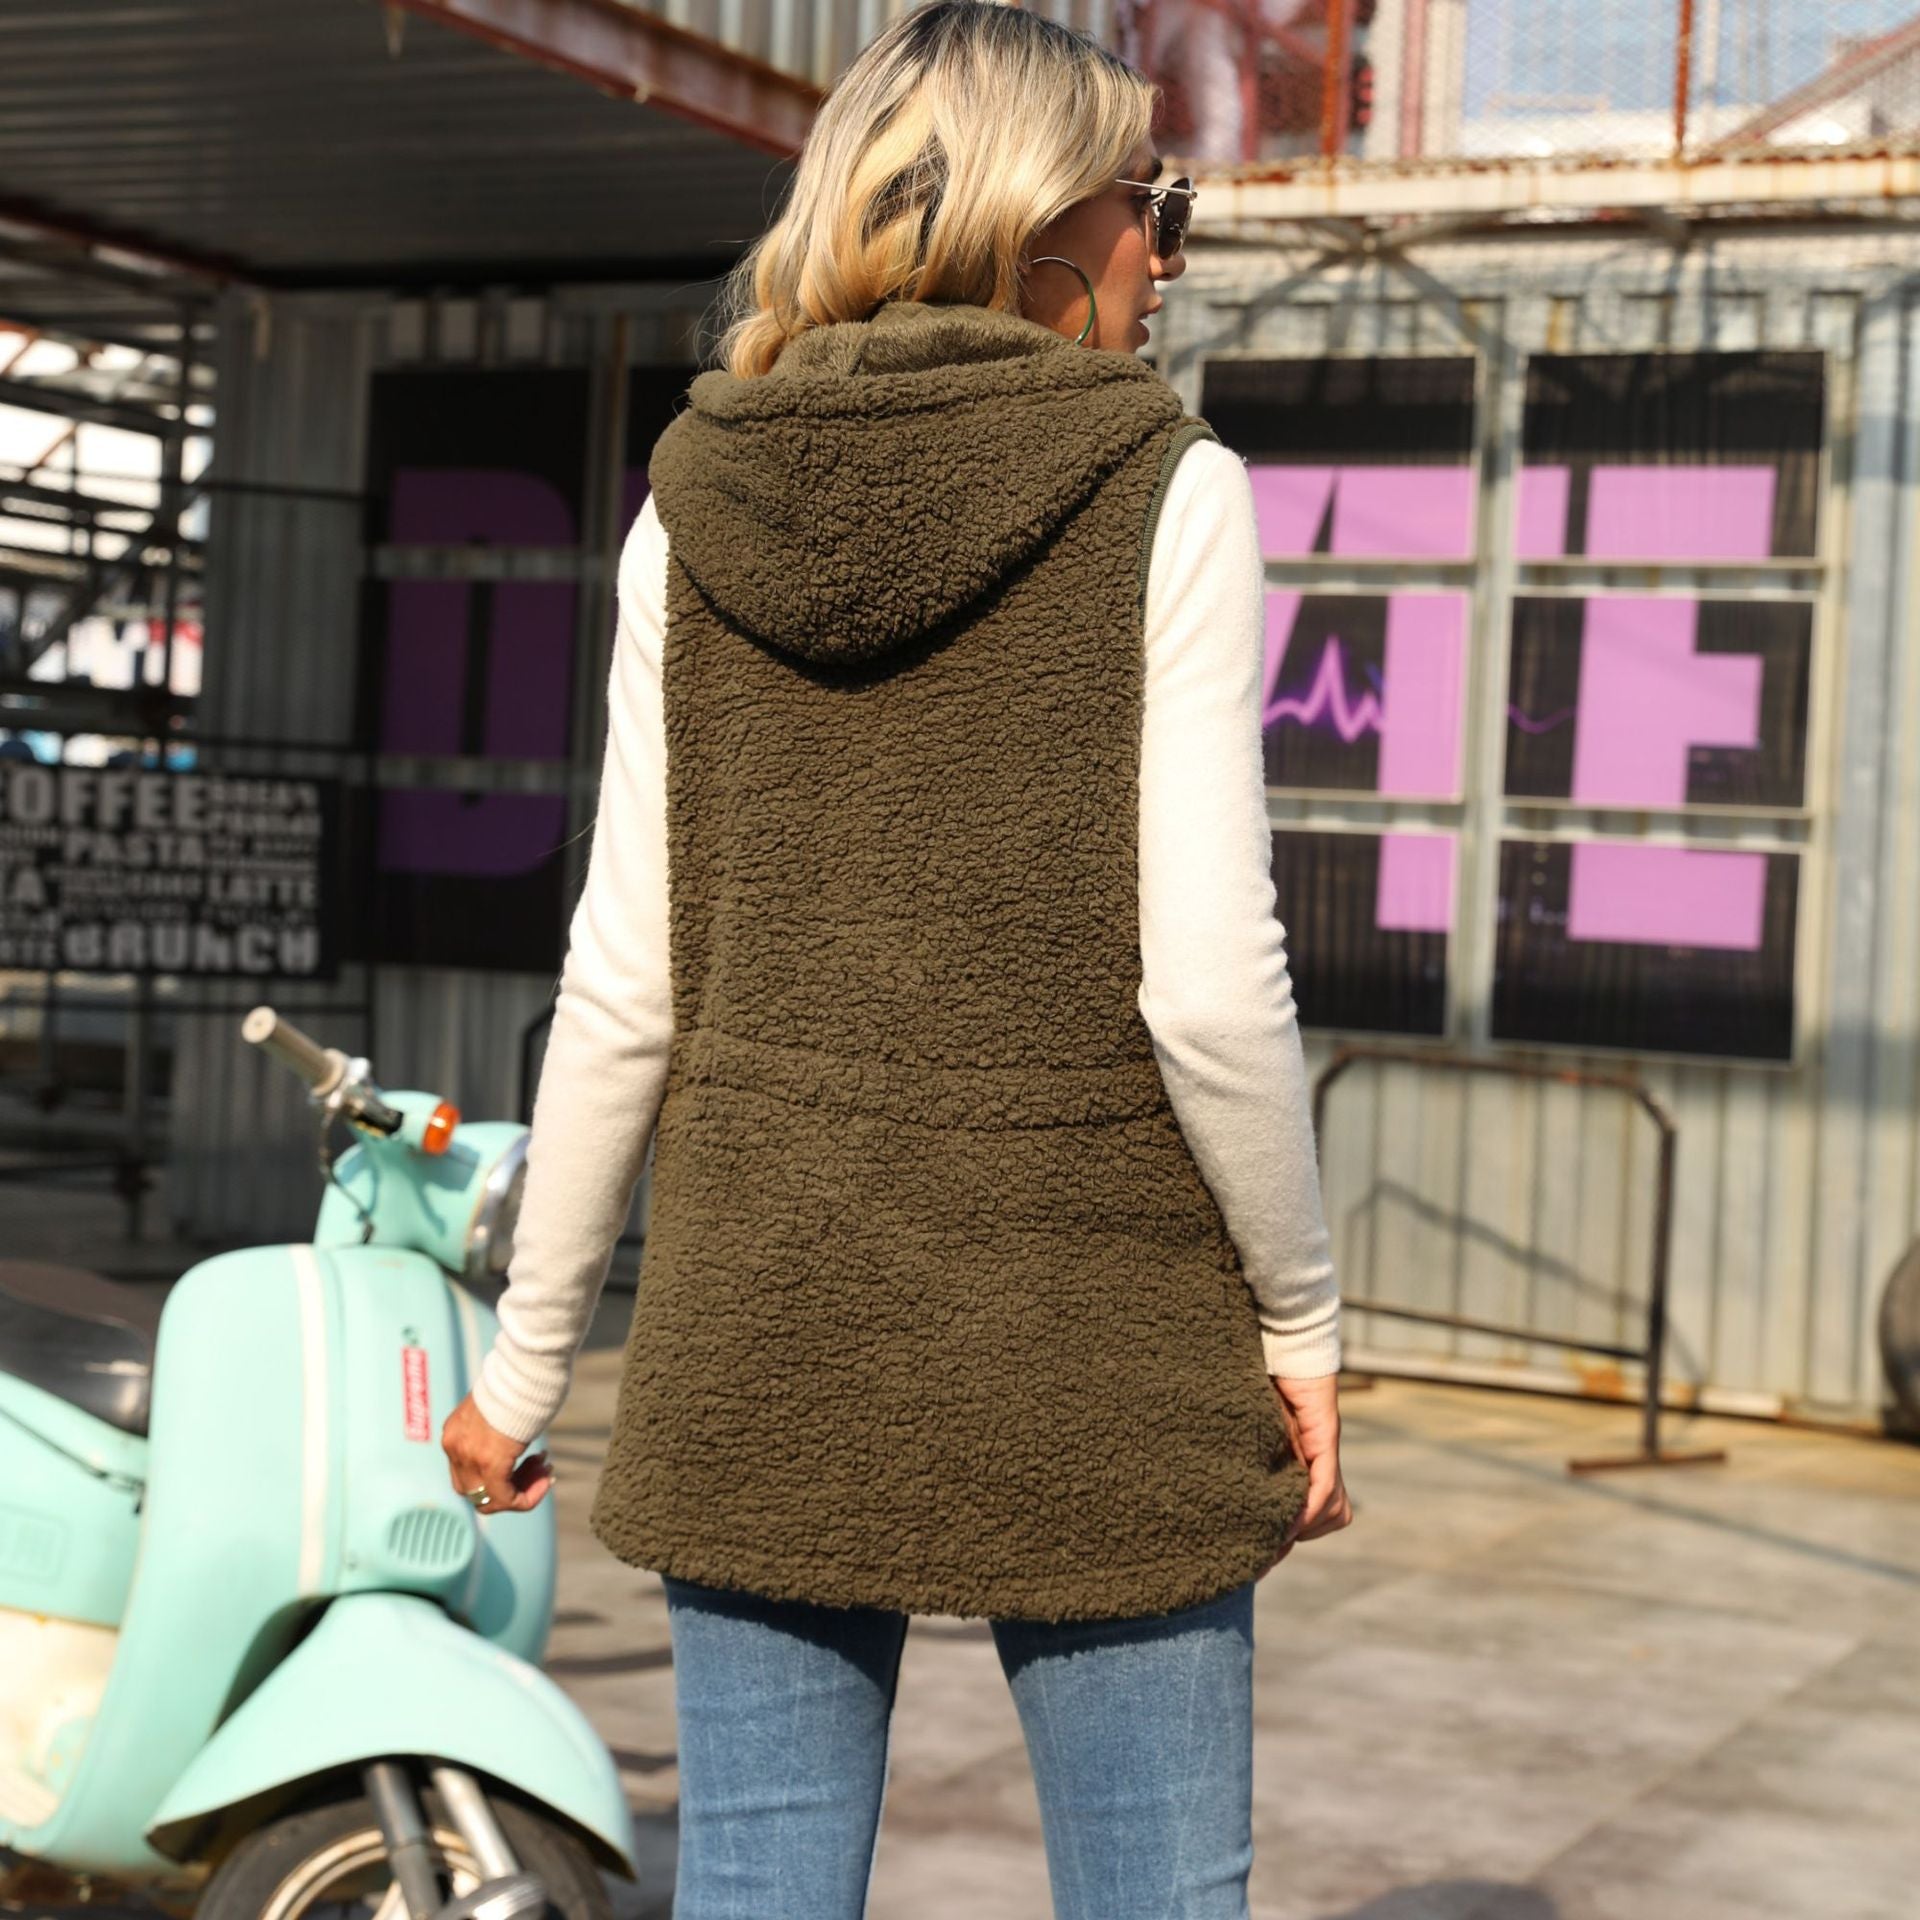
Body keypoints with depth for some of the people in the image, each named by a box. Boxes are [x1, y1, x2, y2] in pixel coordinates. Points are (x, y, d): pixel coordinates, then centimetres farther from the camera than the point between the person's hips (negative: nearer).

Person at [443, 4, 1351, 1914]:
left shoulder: (695, 503, 4)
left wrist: (528, 1347, 11)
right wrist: (1300, 1319, 1)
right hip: (1090, 1332, -3)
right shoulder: (1162, 493, -6)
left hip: (761, 1327, 4)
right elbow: (1205, 982, -12)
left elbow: (629, 982, 2)